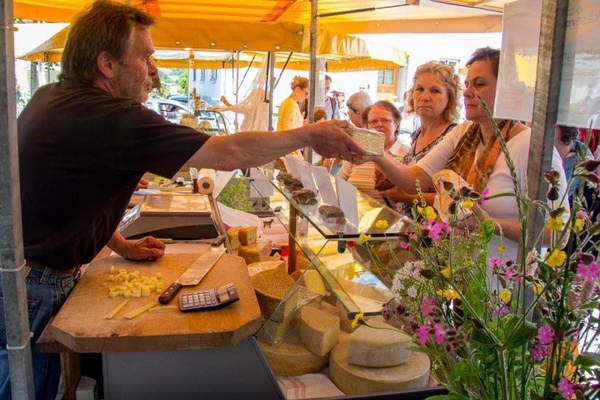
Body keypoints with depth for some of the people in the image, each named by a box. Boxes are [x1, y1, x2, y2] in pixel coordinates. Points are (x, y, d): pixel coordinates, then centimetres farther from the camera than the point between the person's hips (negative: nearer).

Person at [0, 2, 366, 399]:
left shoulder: (53, 97, 3)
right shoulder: (109, 119, -27)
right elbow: (228, 153, -27)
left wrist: (122, 246, 9)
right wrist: (309, 135, -15)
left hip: (37, 272, 9)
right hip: (33, 288, -9)